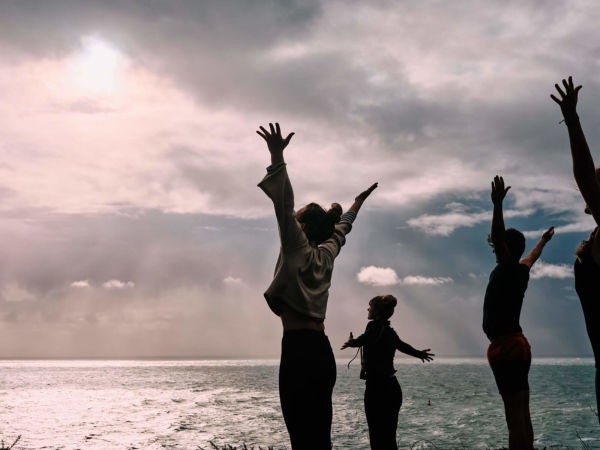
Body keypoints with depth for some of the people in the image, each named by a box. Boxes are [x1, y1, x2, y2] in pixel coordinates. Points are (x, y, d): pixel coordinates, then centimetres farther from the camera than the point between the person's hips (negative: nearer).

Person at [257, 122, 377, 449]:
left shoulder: (300, 251, -3)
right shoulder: (325, 255, 17)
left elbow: (283, 206, -14)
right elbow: (339, 232, 37)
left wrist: (277, 156, -17)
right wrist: (354, 207, 53)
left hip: (299, 350, -9)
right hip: (322, 351, 9)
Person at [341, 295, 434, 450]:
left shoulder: (374, 326, -8)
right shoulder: (390, 331, 16)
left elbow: (365, 338, -31)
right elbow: (402, 345, 35)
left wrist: (352, 342, -46)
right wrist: (419, 354, 52)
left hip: (377, 388, -9)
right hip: (393, 387, 9)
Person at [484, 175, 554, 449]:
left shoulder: (508, 269, -7)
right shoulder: (520, 271, 16)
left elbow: (498, 238, -24)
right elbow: (531, 257, 39)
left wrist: (498, 205, -30)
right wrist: (543, 242, 58)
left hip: (505, 346, -9)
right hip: (517, 344, 9)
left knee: (515, 418, -13)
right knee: (522, 417, 12)